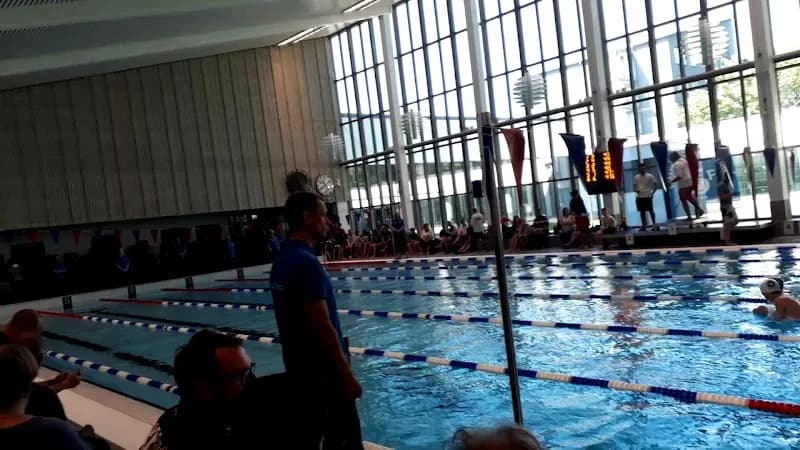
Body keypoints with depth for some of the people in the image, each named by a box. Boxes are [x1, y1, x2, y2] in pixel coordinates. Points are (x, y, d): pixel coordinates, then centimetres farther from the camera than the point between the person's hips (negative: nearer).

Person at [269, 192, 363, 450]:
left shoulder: (283, 259, 7)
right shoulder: (306, 262, -22)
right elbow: (323, 327, -24)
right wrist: (347, 375, -17)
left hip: (299, 367, 9)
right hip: (323, 370, -9)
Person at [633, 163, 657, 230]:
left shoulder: (650, 176, -4)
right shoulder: (636, 177, 6)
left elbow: (655, 185, -1)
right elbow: (634, 186, 9)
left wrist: (652, 193, -10)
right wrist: (636, 190, -12)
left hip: (648, 196, -3)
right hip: (639, 197, 3)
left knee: (650, 211, -1)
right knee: (642, 211, 6)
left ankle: (654, 224, 6)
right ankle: (644, 226, 11)